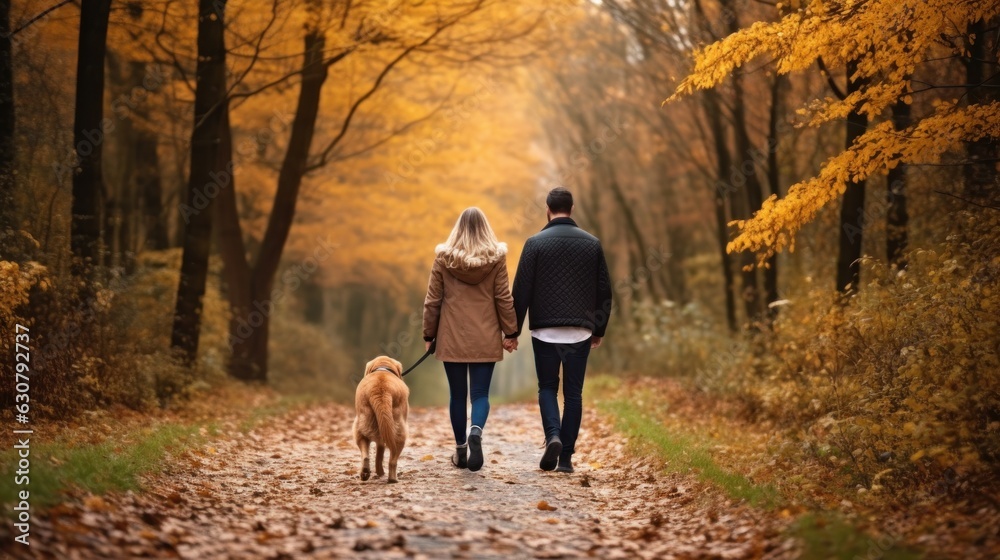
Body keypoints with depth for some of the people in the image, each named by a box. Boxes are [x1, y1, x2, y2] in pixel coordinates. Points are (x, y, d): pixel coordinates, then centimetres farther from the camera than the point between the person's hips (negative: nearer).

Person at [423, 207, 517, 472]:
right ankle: (476, 432, -26)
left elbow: (432, 300, 1)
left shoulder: (443, 258, -2)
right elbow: (504, 299, -1)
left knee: (458, 395, 11)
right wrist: (510, 332, 7)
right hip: (485, 339, 0)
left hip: (452, 338, 0)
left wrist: (429, 334, 9)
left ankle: (460, 450, 17)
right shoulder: (496, 258, -3)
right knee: (480, 394, 2)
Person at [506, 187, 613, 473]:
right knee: (573, 393, 8)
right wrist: (599, 330, 16)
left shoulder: (536, 243, -4)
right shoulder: (592, 243, 4)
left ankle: (553, 436, -12)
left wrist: (512, 332, 1)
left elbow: (521, 291, -5)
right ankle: (566, 457, 6)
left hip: (545, 331, -2)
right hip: (580, 331, 2)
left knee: (547, 388, 12)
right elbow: (604, 292, 7)